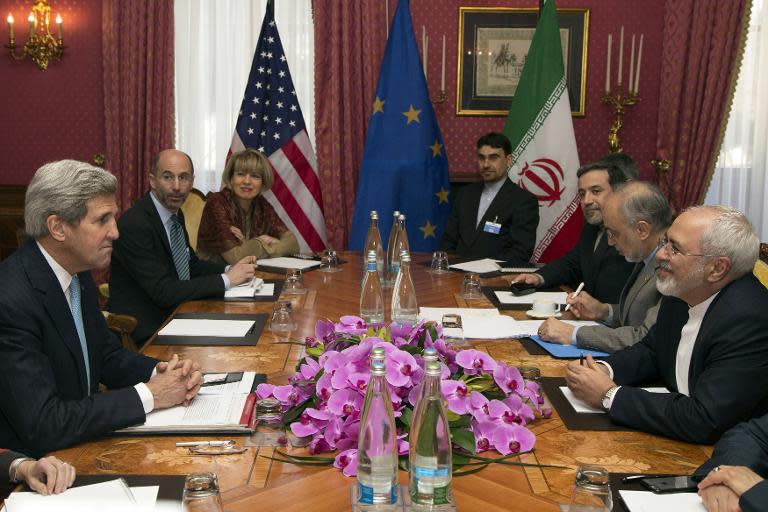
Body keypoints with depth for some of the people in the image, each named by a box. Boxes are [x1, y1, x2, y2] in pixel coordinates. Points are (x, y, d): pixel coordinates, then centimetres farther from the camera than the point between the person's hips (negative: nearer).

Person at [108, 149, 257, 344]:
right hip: (145, 333, -8)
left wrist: (229, 270, -1)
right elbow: (164, 293, -23)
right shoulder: (134, 225, -20)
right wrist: (226, 280, -18)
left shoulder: (175, 214, 8)